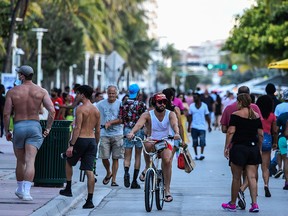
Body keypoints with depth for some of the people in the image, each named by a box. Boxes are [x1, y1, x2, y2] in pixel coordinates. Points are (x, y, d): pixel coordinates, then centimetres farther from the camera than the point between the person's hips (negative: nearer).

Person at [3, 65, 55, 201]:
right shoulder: (41, 91, 0)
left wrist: (6, 131, 7)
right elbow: (52, 110, -10)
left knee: (20, 161, 17)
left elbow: (6, 114, -5)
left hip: (18, 127, 0)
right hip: (35, 127, 0)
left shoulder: (12, 92, -2)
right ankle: (26, 192, -19)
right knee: (30, 161, -7)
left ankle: (20, 189, 30)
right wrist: (48, 128, 0)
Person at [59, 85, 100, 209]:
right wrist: (96, 145, 23)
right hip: (92, 140, 5)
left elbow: (77, 128, -16)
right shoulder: (96, 110, 12)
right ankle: (90, 200, -5)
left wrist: (71, 145, -17)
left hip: (81, 139, -5)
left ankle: (68, 189, 24)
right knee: (89, 171, 1)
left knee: (69, 162, 21)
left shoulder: (80, 109, -9)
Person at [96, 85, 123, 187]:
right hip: (104, 134, 1)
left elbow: (122, 120, -5)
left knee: (115, 158, 0)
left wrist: (110, 122, -17)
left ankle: (114, 180, 8)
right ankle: (108, 173, 23)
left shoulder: (120, 104, 1)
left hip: (117, 134, -1)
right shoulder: (101, 104, 6)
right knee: (104, 157, -5)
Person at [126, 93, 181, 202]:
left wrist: (176, 133, -50)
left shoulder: (170, 114, -6)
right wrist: (132, 132, -49)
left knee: (167, 160, -28)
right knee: (146, 145, -38)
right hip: (152, 141, 0)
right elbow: (139, 123, -27)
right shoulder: (147, 115, -8)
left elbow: (174, 124, -27)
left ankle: (167, 190, -18)